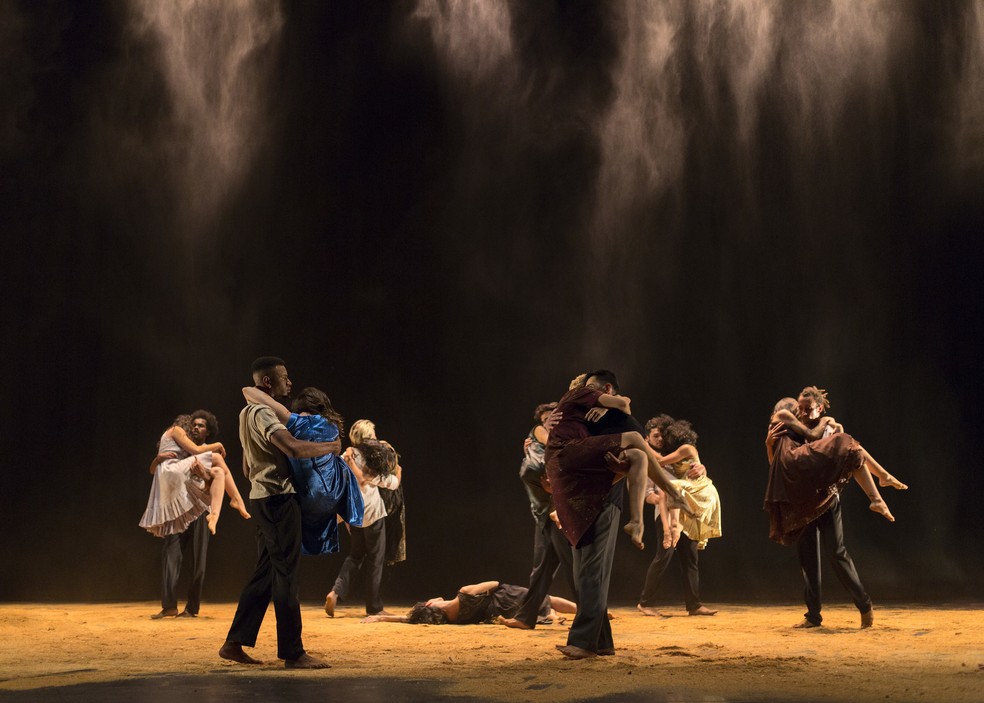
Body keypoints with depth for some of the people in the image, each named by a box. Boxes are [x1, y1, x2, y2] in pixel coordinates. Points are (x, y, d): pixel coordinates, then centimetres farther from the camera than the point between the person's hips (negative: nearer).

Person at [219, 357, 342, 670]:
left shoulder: (248, 413, 19)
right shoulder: (262, 414, -14)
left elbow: (247, 467, 27)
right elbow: (295, 448, -29)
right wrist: (330, 447, -15)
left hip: (264, 499, 10)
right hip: (278, 499, -10)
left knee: (265, 573, 12)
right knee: (285, 575, -6)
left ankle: (235, 643, 14)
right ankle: (292, 652, -3)